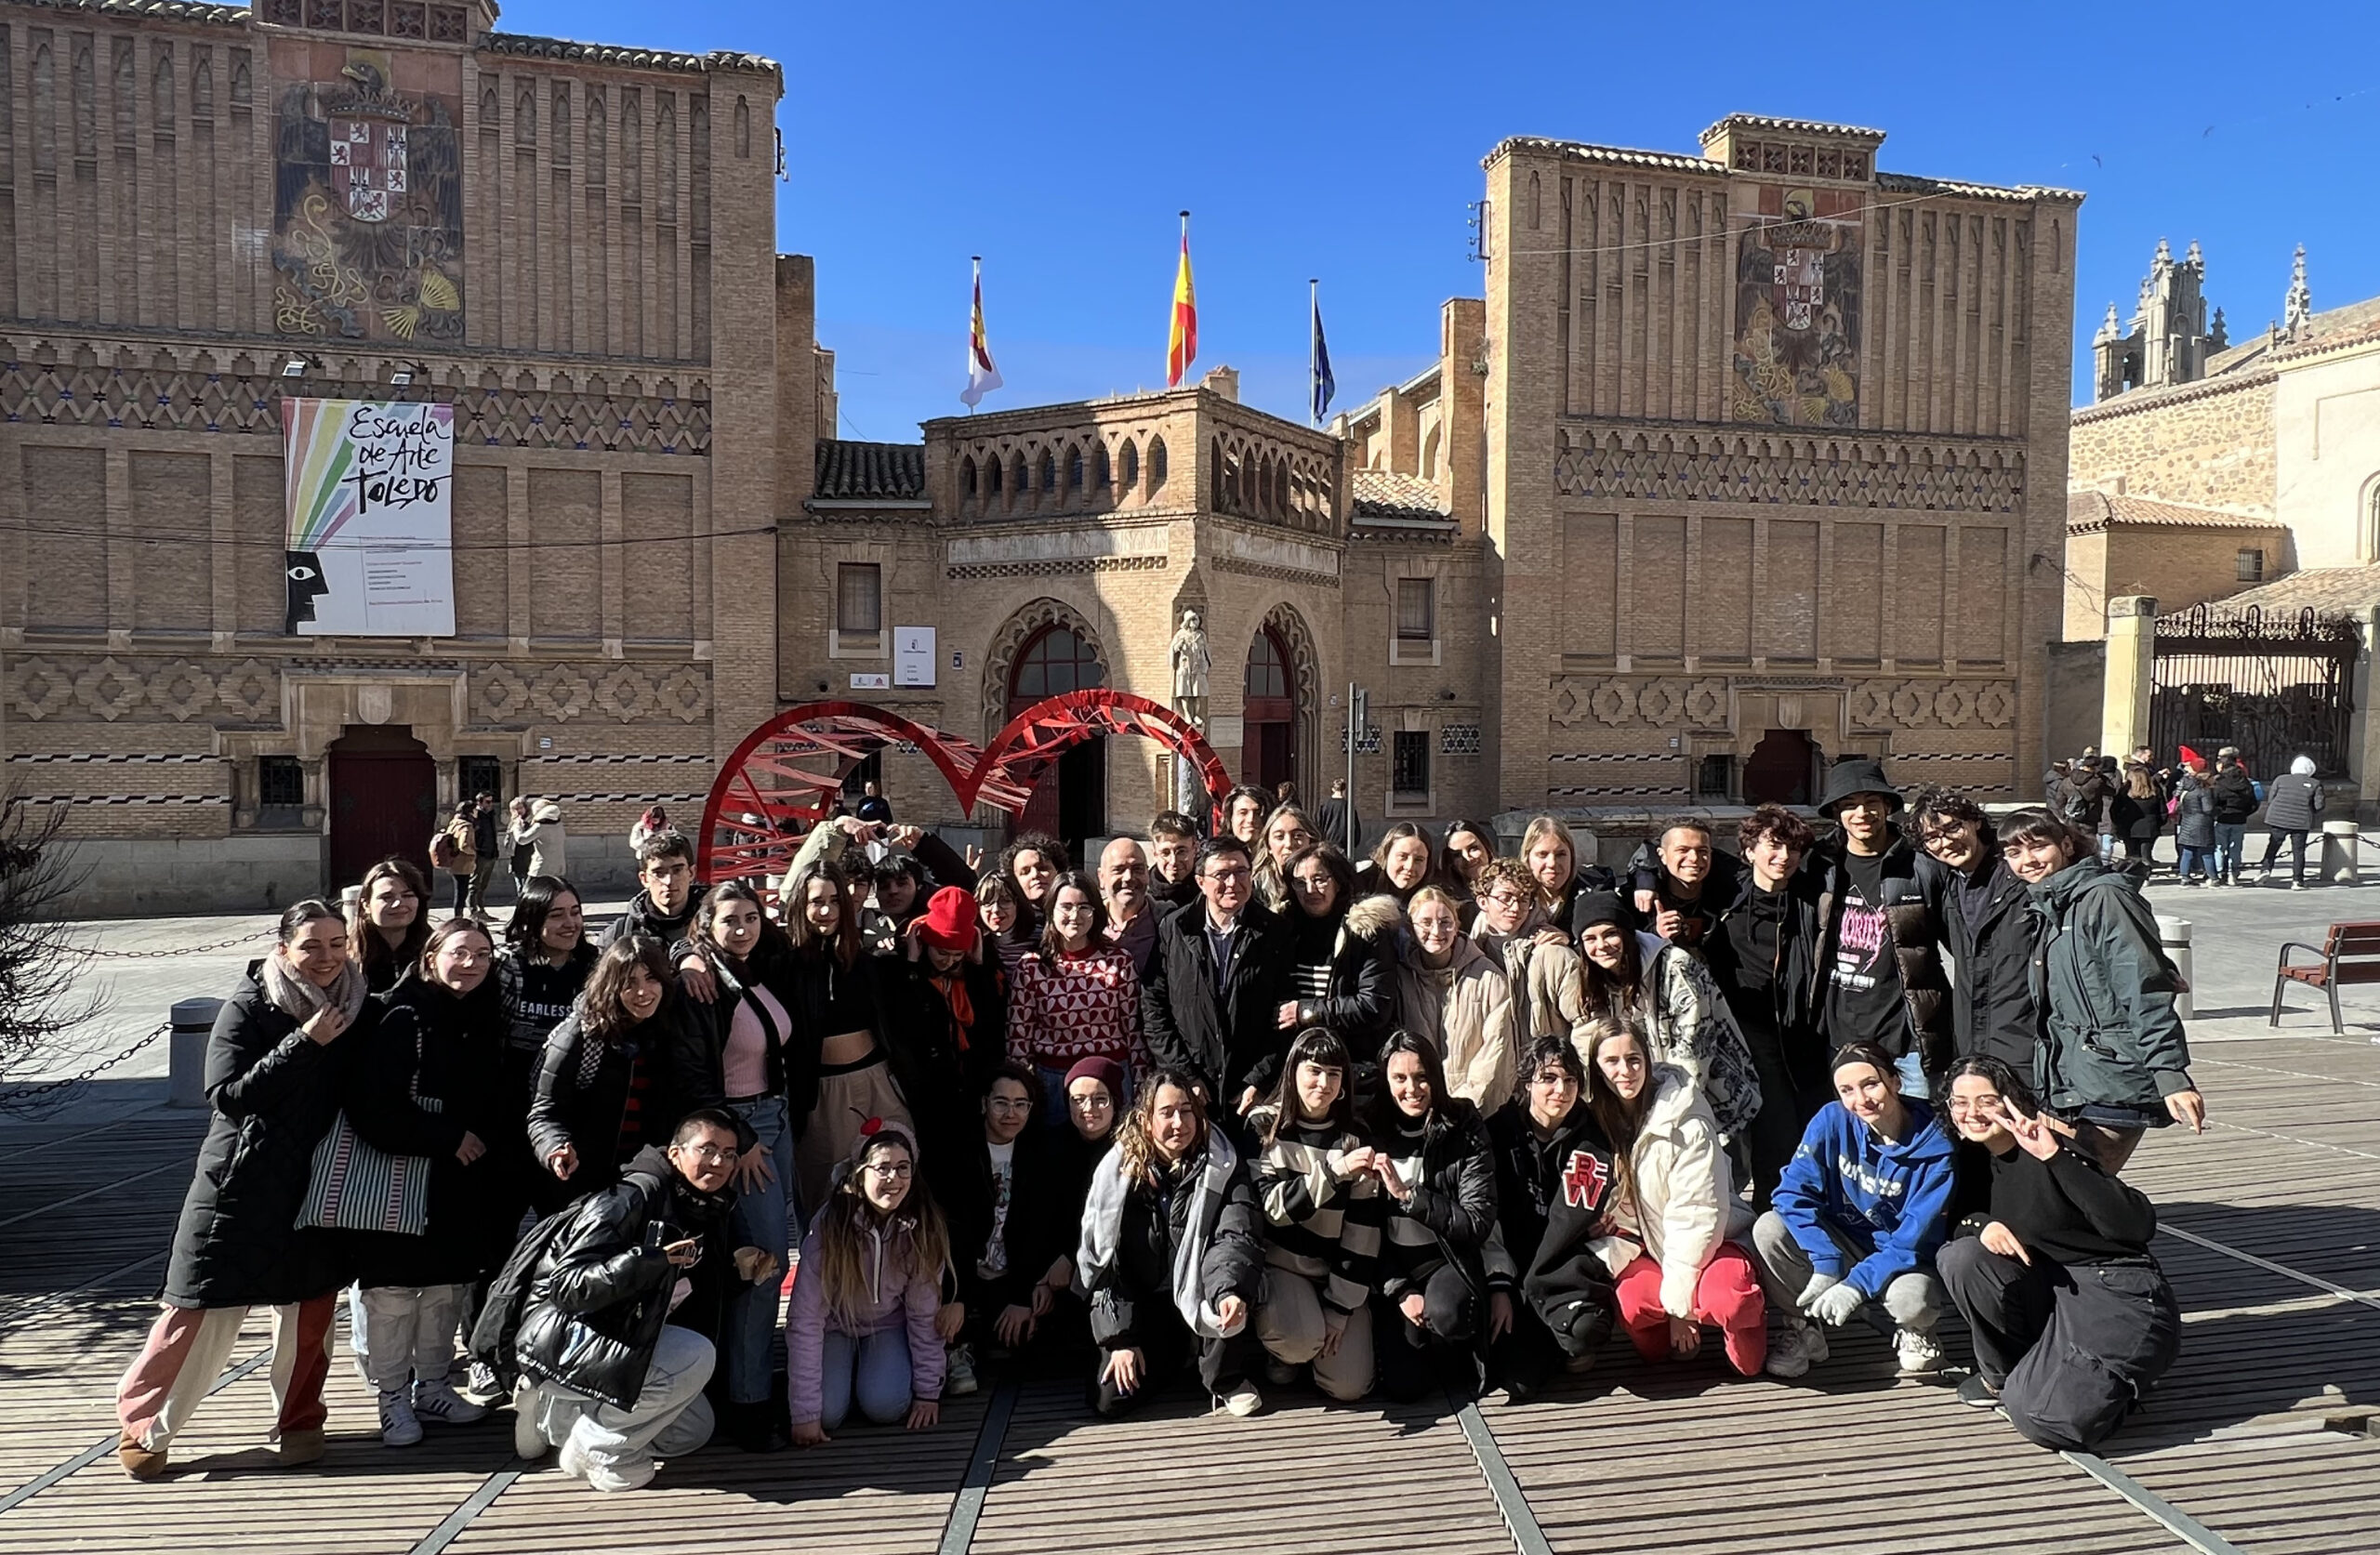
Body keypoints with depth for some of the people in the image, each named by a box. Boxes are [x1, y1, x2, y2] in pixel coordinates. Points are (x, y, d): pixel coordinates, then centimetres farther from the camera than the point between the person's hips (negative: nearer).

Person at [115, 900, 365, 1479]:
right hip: (241, 1185, -3)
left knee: (310, 1305, 7)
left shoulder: (356, 1007, 0)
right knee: (204, 1310, 3)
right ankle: (143, 1425, 24)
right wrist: (304, 1042, -24)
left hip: (317, 1183, 3)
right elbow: (227, 1095, -18)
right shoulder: (248, 1008, -10)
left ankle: (298, 1421, 25)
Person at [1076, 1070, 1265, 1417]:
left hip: (1198, 1298, -1)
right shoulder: (1117, 1172, -7)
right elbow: (1100, 1260, -5)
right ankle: (1170, 1356, 16)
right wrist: (1120, 1339, -12)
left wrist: (1232, 1291, -43)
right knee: (1109, 1399, -18)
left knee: (1225, 1260, -33)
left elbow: (1238, 1236, -22)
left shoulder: (1221, 1167, -9)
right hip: (1143, 1306, 1)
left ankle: (1226, 1380, -10)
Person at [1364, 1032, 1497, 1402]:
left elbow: (1479, 1223, -14)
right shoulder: (1370, 1134, -5)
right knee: (1403, 1385, -14)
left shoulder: (1464, 1129, -8)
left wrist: (1407, 1194, -21)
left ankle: (1468, 1351, 3)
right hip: (1391, 1268, 1)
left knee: (1445, 1313, -34)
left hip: (1449, 1260, -1)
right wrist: (1400, 1291, -13)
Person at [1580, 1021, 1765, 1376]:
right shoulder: (1595, 1120, -5)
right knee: (1629, 1298, -29)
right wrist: (1617, 1255, -19)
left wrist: (1678, 1299, -19)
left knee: (1727, 1298, -36)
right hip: (1647, 1245, 4)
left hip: (1710, 1239, -4)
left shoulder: (1687, 1123, -19)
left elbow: (1696, 1215, -20)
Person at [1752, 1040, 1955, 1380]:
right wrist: (1825, 1264, -26)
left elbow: (1917, 1237, -21)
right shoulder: (1832, 1120, -13)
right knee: (1769, 1229, -24)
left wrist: (1858, 1284, -29)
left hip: (1903, 1261, -2)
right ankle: (1799, 1332, -1)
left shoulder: (1935, 1145, -19)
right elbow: (1793, 1193, -16)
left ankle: (1914, 1335, 3)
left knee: (1912, 1300, -36)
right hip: (1844, 1245, 3)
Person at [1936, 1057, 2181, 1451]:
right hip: (2055, 1286, 7)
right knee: (1960, 1257, -16)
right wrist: (1990, 1226, -7)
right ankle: (2001, 1374, 3)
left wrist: (2056, 1156, -39)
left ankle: (2116, 1380, 9)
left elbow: (2139, 1224, -30)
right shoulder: (1986, 1159, 4)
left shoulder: (2047, 1147, -19)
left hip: (2120, 1298, -7)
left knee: (2042, 1420, -22)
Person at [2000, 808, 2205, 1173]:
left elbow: (2147, 991, -16)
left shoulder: (2103, 897, -9)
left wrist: (2171, 1074, -22)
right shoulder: (2047, 909, 15)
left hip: (2115, 1085, -8)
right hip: (2070, 1087, 8)